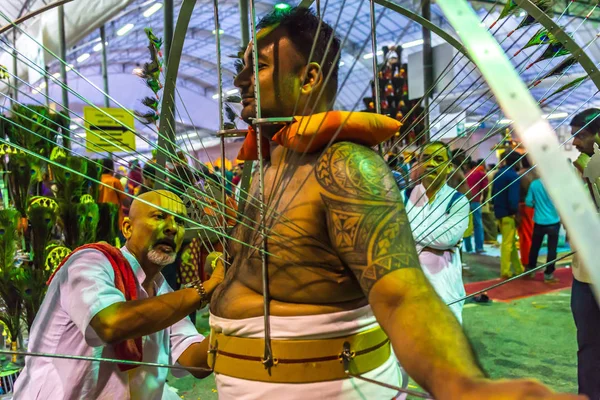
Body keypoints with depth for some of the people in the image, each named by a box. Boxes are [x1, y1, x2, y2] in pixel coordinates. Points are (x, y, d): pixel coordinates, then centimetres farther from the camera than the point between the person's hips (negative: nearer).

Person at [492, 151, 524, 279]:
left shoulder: (499, 174, 12)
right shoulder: (513, 175, -14)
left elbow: (493, 193, 16)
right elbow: (513, 197, -21)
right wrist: (516, 214, -14)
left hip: (499, 212, 8)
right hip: (508, 213, -8)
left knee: (511, 242, 15)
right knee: (507, 243, 0)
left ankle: (518, 269, 21)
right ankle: (505, 271, 6)